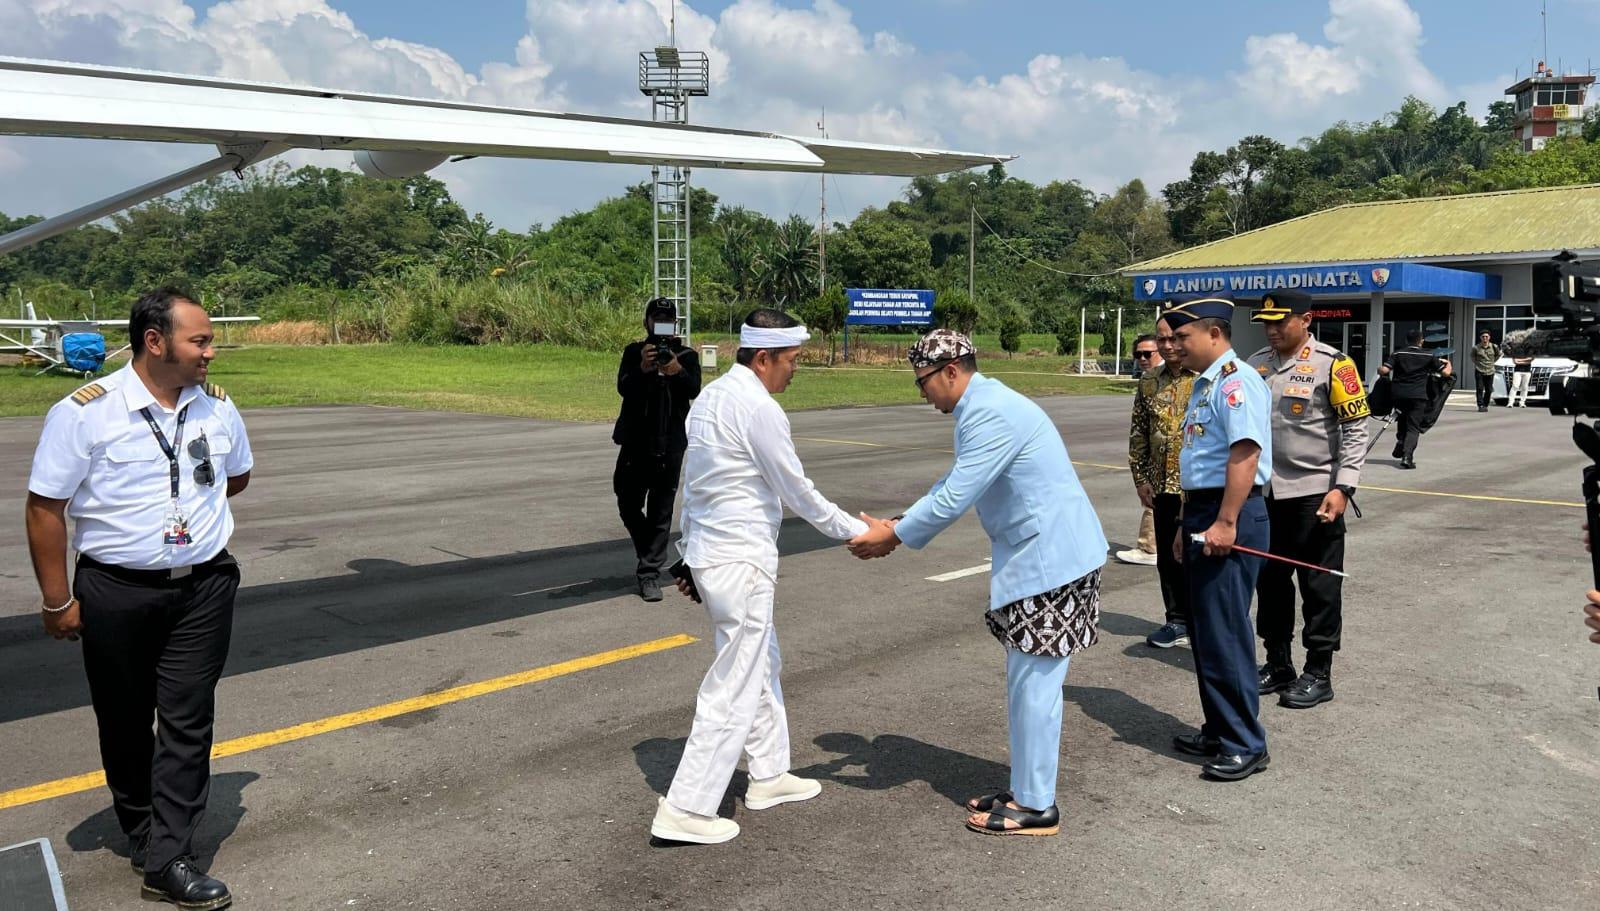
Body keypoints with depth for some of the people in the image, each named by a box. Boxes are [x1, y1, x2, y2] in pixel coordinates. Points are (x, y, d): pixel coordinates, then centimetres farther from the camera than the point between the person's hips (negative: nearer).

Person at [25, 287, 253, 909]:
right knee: (125, 722, 12)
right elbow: (45, 507, -8)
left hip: (204, 587, 3)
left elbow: (237, 476, 20)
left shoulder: (217, 408, 2)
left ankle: (168, 861, 5)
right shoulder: (84, 412, -12)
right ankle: (141, 833, 32)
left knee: (188, 720, 0)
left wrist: (192, 504, 5)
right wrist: (57, 601, -6)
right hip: (116, 593, -2)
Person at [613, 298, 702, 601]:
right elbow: (623, 387, -12)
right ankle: (651, 553, 33)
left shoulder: (687, 356, 1)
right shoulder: (634, 352, 3)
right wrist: (643, 369, -31)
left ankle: (650, 573, 5)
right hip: (635, 441, 2)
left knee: (661, 511, 0)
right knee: (628, 505, 9)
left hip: (670, 444, -2)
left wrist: (676, 371, -34)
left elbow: (694, 390, -15)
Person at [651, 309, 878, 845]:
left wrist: (691, 555, 21)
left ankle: (769, 776, 34)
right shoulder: (758, 409, -18)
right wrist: (856, 531, 1)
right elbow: (798, 494, -12)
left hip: (708, 554, 10)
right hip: (741, 564, -10)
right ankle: (686, 810, 5)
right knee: (734, 687, -1)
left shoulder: (710, 397, 10)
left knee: (763, 665, 22)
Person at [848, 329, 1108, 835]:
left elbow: (953, 499, -22)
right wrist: (899, 525, 10)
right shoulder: (983, 408, 13)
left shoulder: (991, 414, -21)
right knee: (1026, 681, 16)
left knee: (1034, 682, -1)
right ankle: (1025, 789, 27)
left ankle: (1036, 806, 10)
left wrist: (893, 536, -10)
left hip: (1050, 558, -10)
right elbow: (952, 485, 19)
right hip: (1037, 554, 10)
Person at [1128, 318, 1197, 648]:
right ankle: (1178, 621, 24)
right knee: (1168, 556, 12)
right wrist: (1140, 477, 8)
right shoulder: (1149, 381, 8)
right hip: (1163, 485, 5)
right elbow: (1138, 433, 13)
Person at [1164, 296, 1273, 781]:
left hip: (1230, 518, -10)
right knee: (1204, 630, 15)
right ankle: (1218, 732, 27)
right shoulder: (1203, 383, 18)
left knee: (1224, 632, -6)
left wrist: (1225, 523, -26)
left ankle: (1245, 745, 5)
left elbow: (1245, 453, -23)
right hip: (1201, 513, 10)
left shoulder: (1236, 380, -13)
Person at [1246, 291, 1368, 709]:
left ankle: (1318, 674, 14)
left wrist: (1342, 487, -16)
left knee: (1319, 587, 3)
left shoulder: (1332, 364, -8)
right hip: (1263, 494, 6)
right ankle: (1277, 665, 26)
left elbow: (1356, 430, -8)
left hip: (1315, 494, -6)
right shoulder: (1255, 364, 9)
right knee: (1269, 583, 13)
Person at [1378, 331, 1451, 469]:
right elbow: (1446, 372, 6)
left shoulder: (1397, 354, 3)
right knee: (1413, 428, -1)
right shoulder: (1429, 356, 3)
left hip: (1398, 394, 2)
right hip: (1418, 395, -2)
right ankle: (1407, 456, -16)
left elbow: (1384, 370, -9)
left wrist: (1379, 369, 15)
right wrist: (1448, 363, 27)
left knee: (1403, 420, 27)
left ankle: (1400, 445, 21)